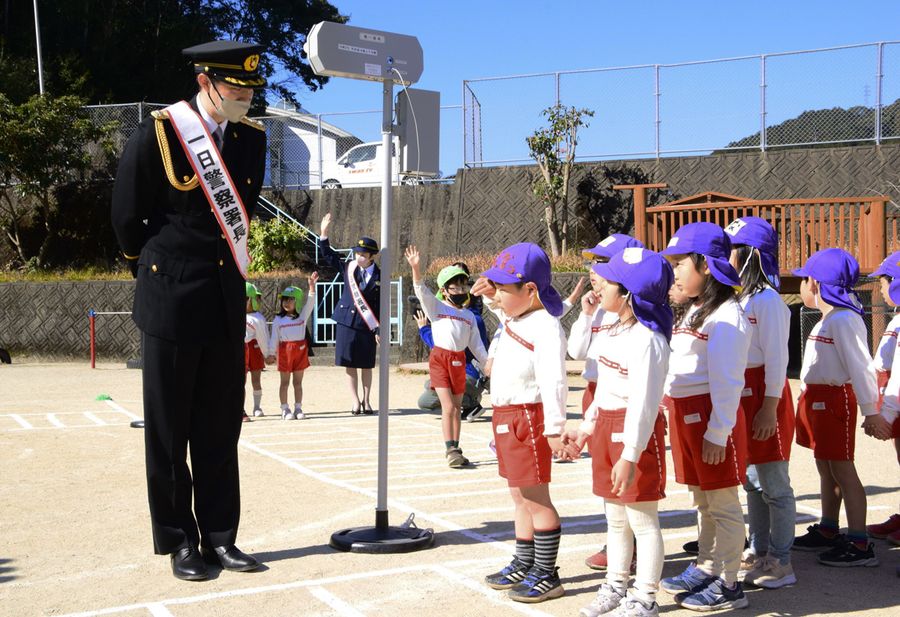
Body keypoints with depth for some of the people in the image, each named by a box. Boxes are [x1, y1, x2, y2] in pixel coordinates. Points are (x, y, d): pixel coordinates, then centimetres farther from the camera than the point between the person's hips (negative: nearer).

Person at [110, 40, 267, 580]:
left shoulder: (253, 139, 5)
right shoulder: (157, 136, -10)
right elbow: (127, 220, 0)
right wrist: (160, 275, 9)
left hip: (227, 303, 5)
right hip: (171, 303, -5)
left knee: (220, 428, 9)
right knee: (169, 429, 5)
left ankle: (220, 536, 18)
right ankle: (179, 541, 15)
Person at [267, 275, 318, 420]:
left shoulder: (303, 316, 5)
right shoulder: (278, 319, 4)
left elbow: (310, 303, -7)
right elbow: (274, 338, 4)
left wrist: (312, 285, -20)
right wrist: (271, 354, -1)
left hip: (300, 349, 1)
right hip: (284, 350, -1)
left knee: (298, 381, 7)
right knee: (284, 382, 4)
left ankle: (298, 408, 13)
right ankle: (285, 410, 8)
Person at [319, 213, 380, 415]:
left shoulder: (379, 277, -6)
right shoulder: (348, 268, 3)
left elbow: (381, 307, -4)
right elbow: (329, 256, 12)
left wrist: (379, 330, -7)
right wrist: (324, 233, 1)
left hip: (367, 326, -2)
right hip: (346, 322, 3)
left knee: (366, 365, 8)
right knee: (349, 364, 5)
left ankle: (366, 400, 21)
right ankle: (356, 401, 14)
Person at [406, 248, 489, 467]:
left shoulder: (469, 316, 14)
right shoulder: (436, 307, 2)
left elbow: (476, 344, 16)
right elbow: (421, 291, -14)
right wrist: (416, 268, -29)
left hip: (459, 361, 4)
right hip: (439, 358, -4)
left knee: (457, 407, 11)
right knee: (448, 407, -11)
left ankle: (455, 449, 20)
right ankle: (450, 450, -8)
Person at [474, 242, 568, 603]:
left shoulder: (546, 327, -20)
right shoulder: (513, 316, 9)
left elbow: (553, 381, -25)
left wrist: (555, 428, -28)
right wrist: (490, 296, 16)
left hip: (528, 418, -10)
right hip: (506, 418, 10)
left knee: (535, 498, -3)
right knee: (520, 497, 18)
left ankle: (546, 575, 7)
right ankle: (523, 565, 29)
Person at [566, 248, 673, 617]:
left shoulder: (647, 340, -20)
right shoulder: (614, 333, 9)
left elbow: (644, 404, -22)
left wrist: (630, 456, -24)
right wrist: (585, 430, 20)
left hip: (635, 433, -9)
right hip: (606, 428, 9)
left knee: (642, 520, 3)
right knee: (615, 518, 19)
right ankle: (615, 587, 33)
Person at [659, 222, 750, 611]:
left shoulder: (725, 316, -15)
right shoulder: (691, 312, 15)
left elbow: (727, 381, -19)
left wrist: (718, 432, -20)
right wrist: (674, 414, 13)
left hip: (710, 416, -9)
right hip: (684, 414, 9)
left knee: (722, 503, 0)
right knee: (702, 500, 18)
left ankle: (729, 584, 8)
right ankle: (706, 569, 30)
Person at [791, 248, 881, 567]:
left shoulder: (844, 319, -18)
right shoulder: (828, 319, 14)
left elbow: (860, 366, -20)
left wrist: (871, 410, -21)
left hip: (834, 399, -10)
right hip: (817, 398, 10)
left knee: (841, 468, -7)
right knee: (825, 468, 17)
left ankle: (859, 544, -4)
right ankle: (827, 532, 27)